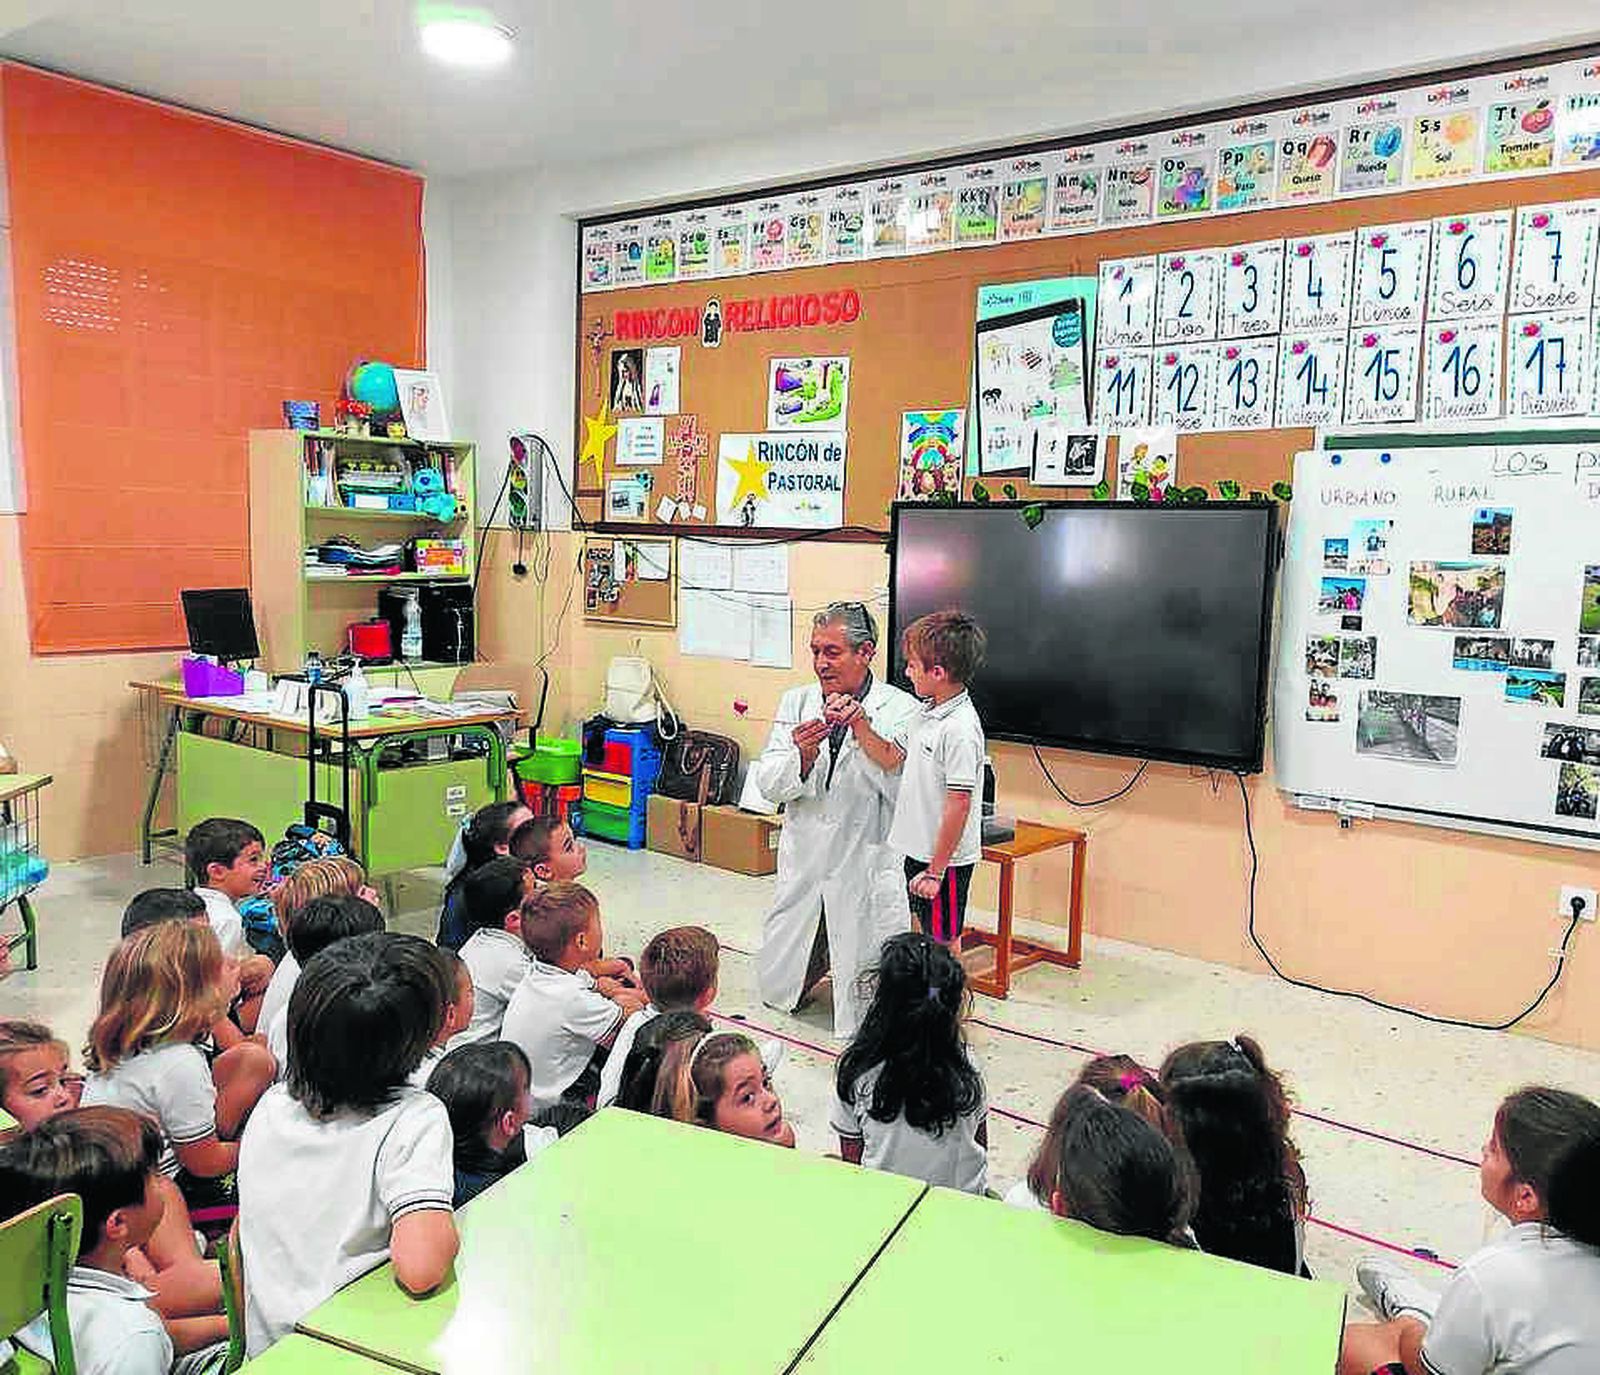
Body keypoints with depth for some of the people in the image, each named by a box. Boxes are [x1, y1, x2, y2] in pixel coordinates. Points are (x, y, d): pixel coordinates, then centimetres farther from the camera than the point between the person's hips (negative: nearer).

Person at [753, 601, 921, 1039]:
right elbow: (767, 784, -2)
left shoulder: (900, 709, -8)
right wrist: (802, 756, -21)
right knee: (775, 988, 20)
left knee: (870, 1007, 2)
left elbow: (901, 782, -22)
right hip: (804, 863, 4)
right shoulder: (796, 702, 4)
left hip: (869, 871, -4)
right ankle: (822, 959, 47)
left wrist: (863, 728, -32)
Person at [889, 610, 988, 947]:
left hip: (944, 859, -9)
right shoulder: (931, 714, 6)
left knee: (944, 944, 4)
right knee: (924, 935, 20)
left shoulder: (960, 729, -24)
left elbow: (958, 805, -24)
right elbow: (895, 760, 21)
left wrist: (935, 871, -21)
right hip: (919, 851, 9)